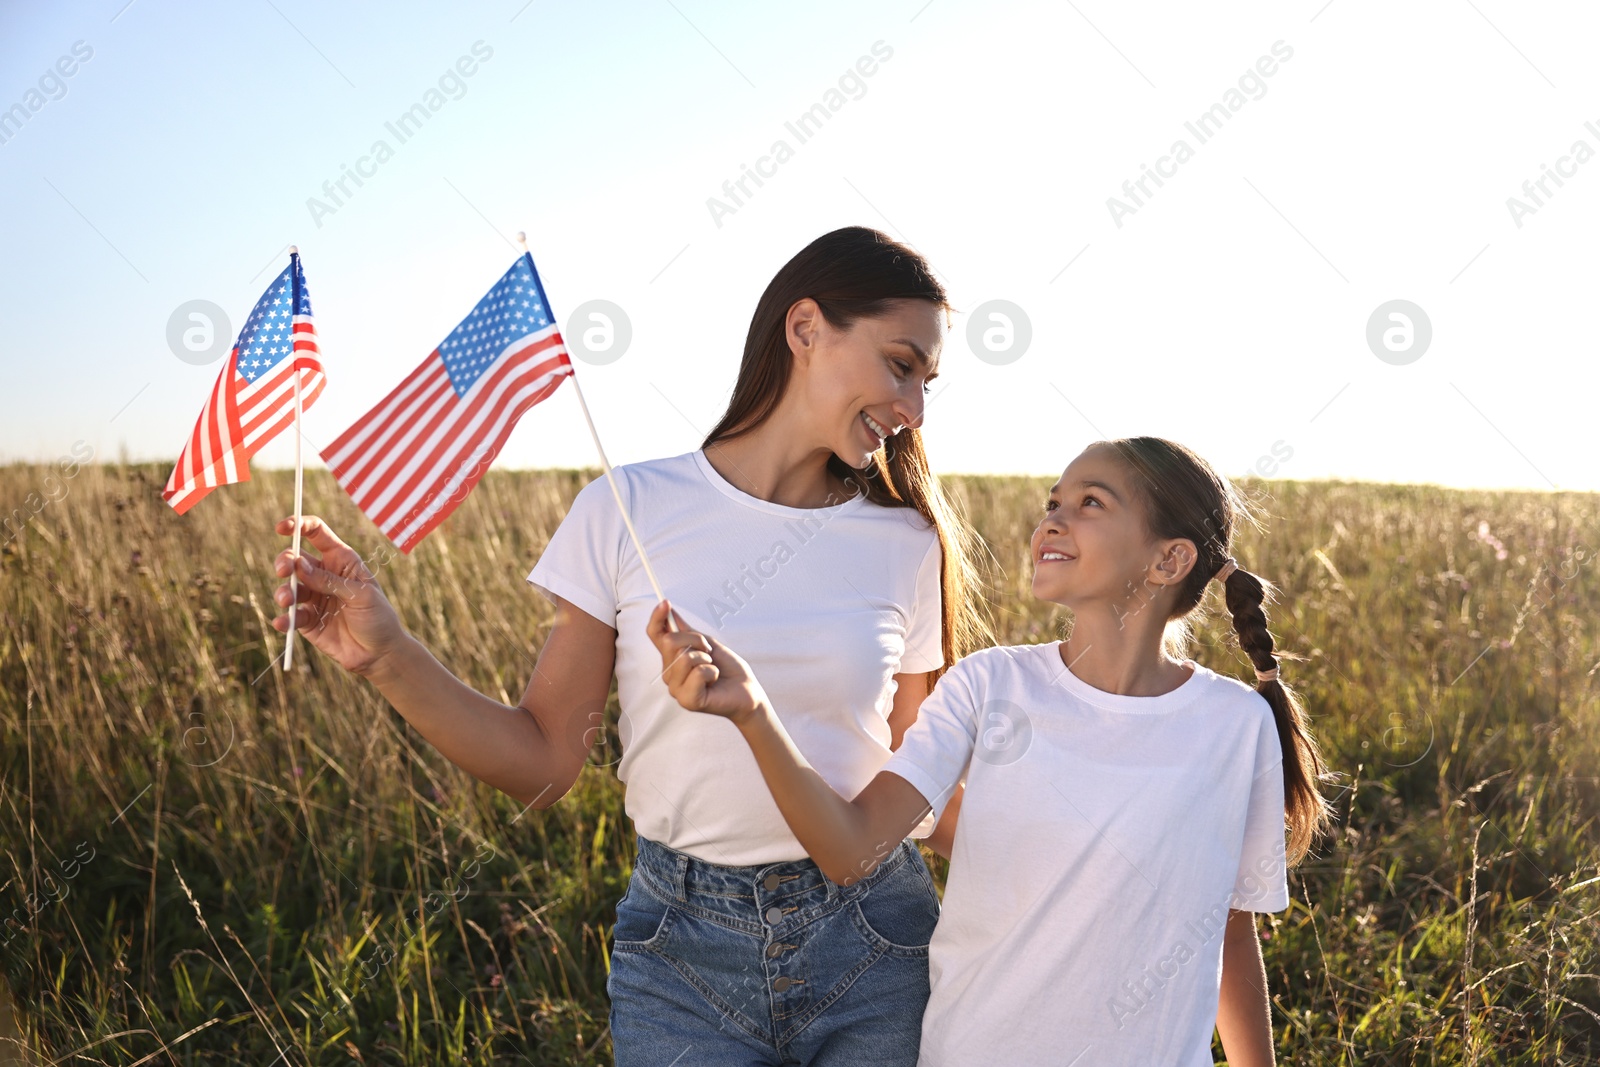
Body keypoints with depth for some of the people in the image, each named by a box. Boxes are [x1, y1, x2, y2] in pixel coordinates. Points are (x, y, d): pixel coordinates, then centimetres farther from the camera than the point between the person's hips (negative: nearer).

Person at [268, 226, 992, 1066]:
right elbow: (545, 762, -3)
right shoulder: (631, 510, -5)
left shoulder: (908, 543, -1)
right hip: (683, 945, -1)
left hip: (870, 944, 1)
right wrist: (388, 656, -14)